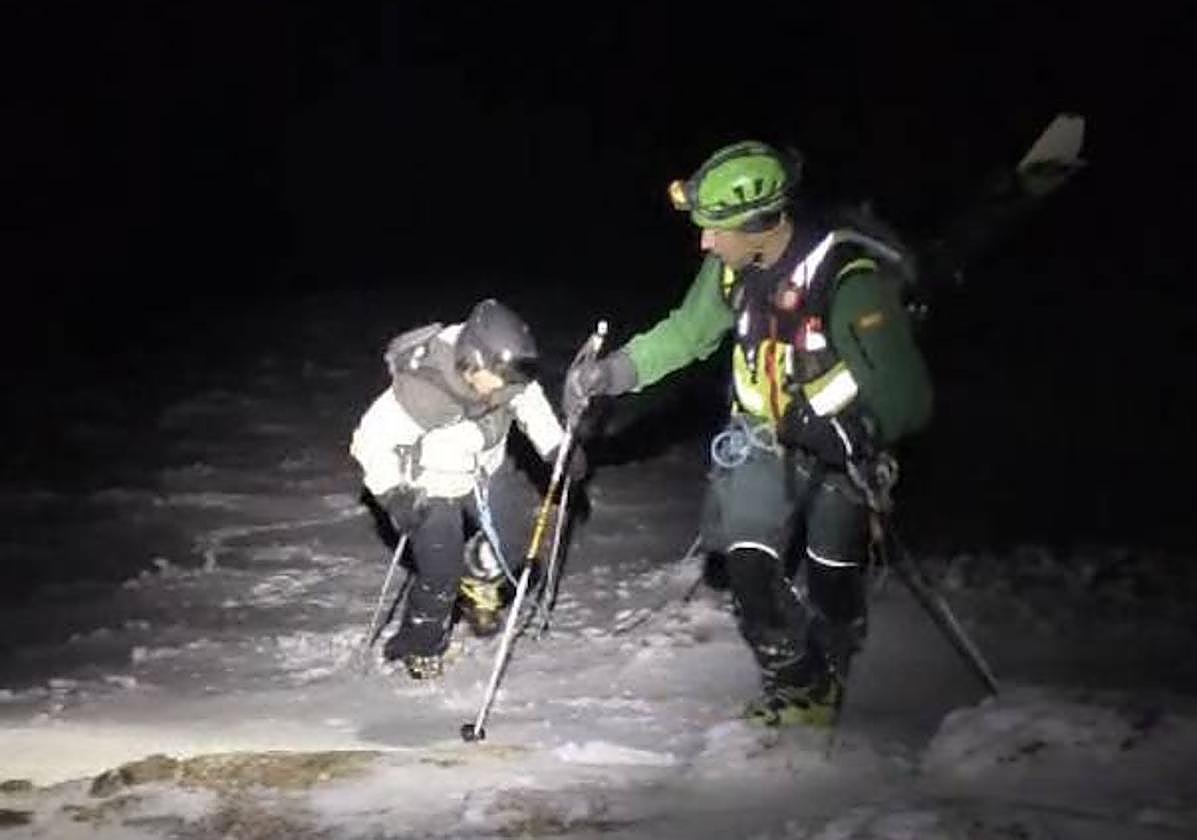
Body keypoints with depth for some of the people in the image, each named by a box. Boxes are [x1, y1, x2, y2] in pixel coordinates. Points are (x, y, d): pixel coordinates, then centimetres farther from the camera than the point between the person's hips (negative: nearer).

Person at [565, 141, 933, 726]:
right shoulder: (734, 266, -11)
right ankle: (791, 687, 16)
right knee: (750, 565, -5)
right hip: (766, 437, 5)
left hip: (844, 447, -5)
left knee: (830, 581, -2)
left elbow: (904, 393, -27)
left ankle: (823, 689, 26)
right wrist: (612, 371, -3)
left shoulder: (851, 281, -30)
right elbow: (687, 332, 6)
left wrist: (853, 437, -39)